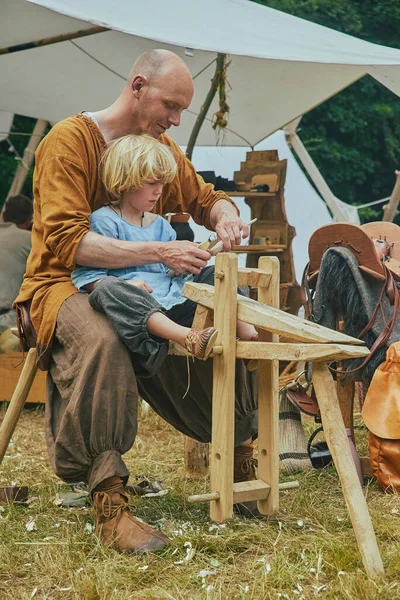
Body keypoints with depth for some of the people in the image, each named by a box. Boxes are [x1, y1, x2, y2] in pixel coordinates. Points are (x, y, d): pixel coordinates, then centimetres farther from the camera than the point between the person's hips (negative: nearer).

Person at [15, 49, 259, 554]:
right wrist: (160, 253, -33)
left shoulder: (162, 147, 9)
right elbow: (65, 242, -25)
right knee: (101, 342, -41)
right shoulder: (68, 141, -14)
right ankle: (108, 502, -39)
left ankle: (241, 462, 14)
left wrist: (226, 215, -5)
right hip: (64, 284, -7)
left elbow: (203, 197, 23)